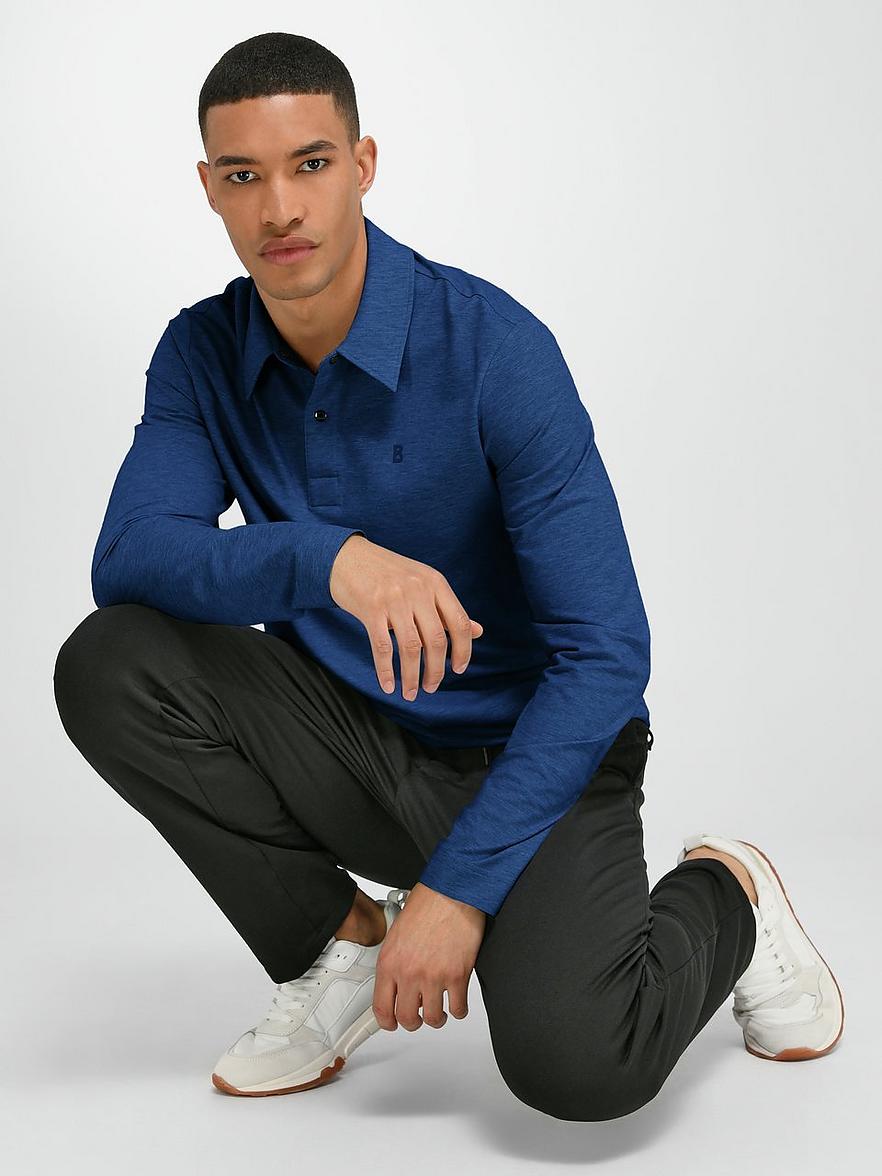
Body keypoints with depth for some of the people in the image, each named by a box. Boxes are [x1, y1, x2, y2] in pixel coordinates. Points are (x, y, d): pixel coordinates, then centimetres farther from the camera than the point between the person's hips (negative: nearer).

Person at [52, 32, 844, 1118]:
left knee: (572, 1061, -30)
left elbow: (606, 652, -22)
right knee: (105, 665, -19)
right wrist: (326, 559, -37)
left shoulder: (493, 347, -20)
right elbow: (126, 559, -17)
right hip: (353, 743, 5)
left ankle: (723, 899, 6)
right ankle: (338, 941, 1)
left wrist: (458, 885, -26)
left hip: (529, 753, -4)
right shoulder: (203, 354, -4)